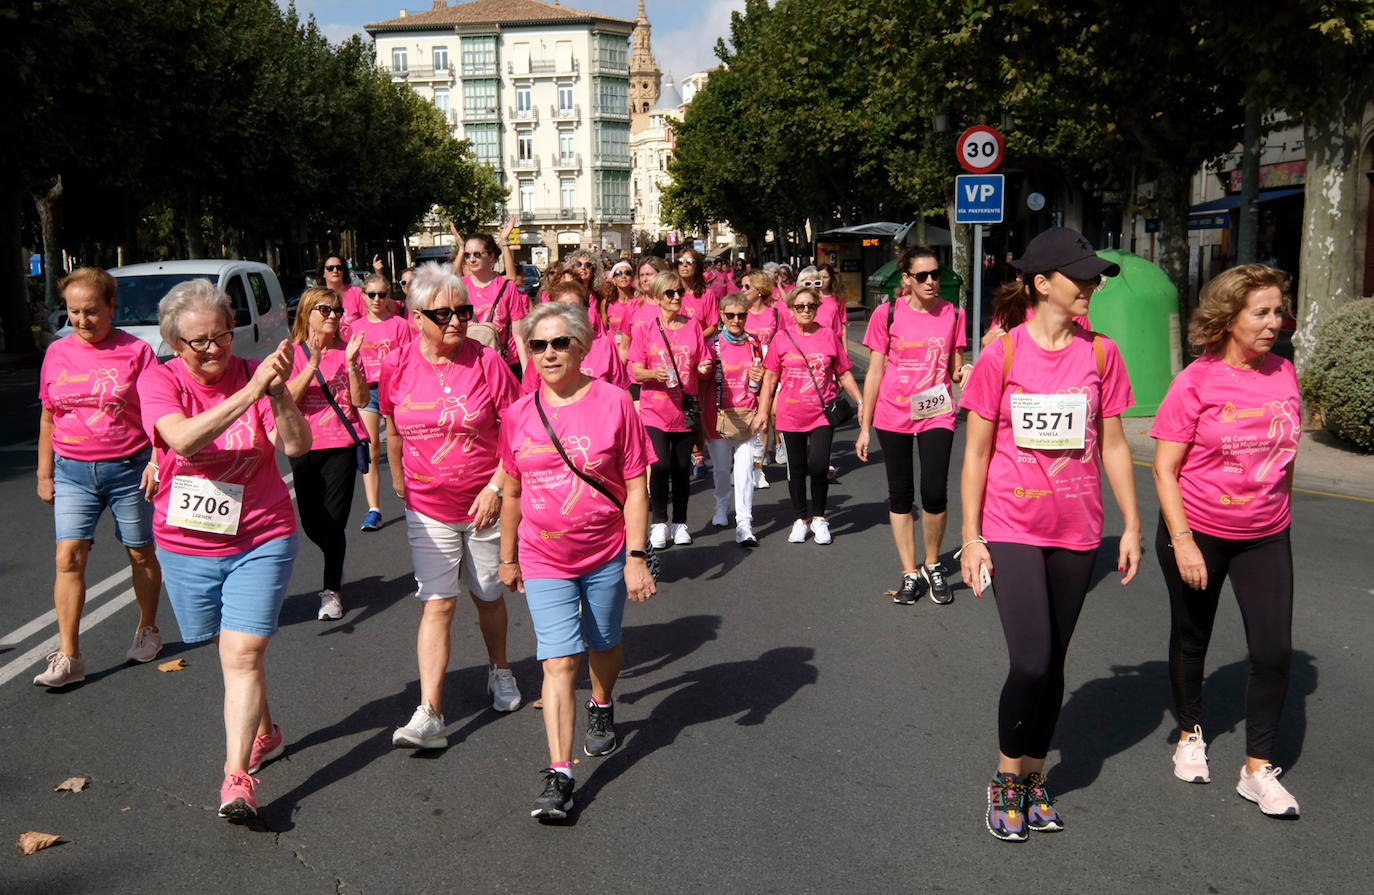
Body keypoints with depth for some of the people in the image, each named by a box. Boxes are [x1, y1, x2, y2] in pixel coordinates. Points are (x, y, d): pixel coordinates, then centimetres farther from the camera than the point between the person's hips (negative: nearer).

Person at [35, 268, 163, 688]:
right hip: (73, 471, 3)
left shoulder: (135, 350, -6)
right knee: (69, 555, -7)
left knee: (141, 553, 10)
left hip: (128, 468, -2)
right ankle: (68, 656, -3)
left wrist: (156, 463, -15)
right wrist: (44, 473, 14)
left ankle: (148, 630, 30)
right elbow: (48, 418, 13)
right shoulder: (57, 353, 5)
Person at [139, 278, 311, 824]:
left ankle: (237, 777, -5)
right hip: (186, 545, 2)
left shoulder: (253, 374, -7)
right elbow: (185, 440, -30)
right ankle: (264, 733, 40)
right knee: (233, 651, 17)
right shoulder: (160, 381, -9)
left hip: (261, 539, -2)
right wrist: (251, 391, -38)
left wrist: (279, 393, -37)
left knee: (243, 655, -10)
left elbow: (297, 446, -20)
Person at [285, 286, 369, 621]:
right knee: (311, 523, 10)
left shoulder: (346, 351, 3)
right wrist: (313, 364, -21)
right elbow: (287, 399, -13)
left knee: (333, 521, -6)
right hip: (305, 448, 1)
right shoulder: (293, 353, 1)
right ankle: (337, 566, 40)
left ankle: (332, 590, 10)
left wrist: (351, 363, -17)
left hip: (341, 446, -1)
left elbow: (360, 400, -5)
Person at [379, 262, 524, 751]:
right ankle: (429, 716, -4)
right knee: (437, 603, -4)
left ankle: (499, 670, 41)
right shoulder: (396, 365, -4)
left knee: (489, 595, 14)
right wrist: (399, 479, 17)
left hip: (484, 503, -1)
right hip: (427, 506, 1)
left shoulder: (486, 361, -11)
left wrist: (496, 486, -15)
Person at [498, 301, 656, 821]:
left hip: (606, 555, -1)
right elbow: (512, 492, 9)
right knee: (559, 661, -6)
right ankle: (559, 773, -3)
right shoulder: (520, 414, -1)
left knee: (603, 645, 19)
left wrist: (637, 556, -11)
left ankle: (601, 708, 49)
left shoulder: (613, 403, -10)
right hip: (544, 560, 1)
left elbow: (635, 488, -8)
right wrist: (508, 558, 15)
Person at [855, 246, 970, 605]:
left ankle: (933, 566, 14)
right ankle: (910, 573, 21)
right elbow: (875, 372, 2)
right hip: (893, 415, 0)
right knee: (900, 495, 7)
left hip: (936, 413, 0)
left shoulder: (953, 314, 1)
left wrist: (964, 372, -15)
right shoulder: (888, 313, -3)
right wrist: (864, 427, 2)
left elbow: (955, 370, 11)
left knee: (934, 494, -11)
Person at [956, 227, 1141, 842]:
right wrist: (970, 536, -6)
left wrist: (1132, 524, 7)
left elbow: (1112, 445, 8)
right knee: (1031, 664, -8)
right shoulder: (1001, 356, -7)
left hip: (1075, 531, 3)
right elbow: (976, 452, -4)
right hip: (1012, 529, -3)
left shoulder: (1100, 353, 3)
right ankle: (1006, 780, 15)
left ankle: (1033, 779, 29)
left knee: (1053, 663, 11)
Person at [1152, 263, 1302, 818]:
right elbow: (1165, 469, -13)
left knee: (1274, 649, -3)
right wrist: (1182, 541, -18)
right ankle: (1190, 734, 37)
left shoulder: (1283, 373, 0)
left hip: (1265, 537, 3)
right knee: (1191, 639, 14)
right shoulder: (1196, 382, -13)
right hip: (1197, 532, -3)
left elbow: (1284, 452, 13)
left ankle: (1258, 768, 11)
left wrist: (1281, 514, 16)